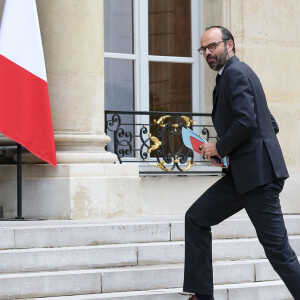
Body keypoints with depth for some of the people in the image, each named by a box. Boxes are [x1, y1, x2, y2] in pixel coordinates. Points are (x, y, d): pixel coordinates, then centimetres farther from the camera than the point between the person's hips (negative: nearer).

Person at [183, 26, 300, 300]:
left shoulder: (235, 73, -10)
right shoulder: (236, 73, 21)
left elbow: (246, 121, -24)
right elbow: (271, 125, 23)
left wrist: (220, 148, -9)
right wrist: (225, 151, 17)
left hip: (258, 173, -11)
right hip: (244, 173, 11)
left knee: (276, 246, -8)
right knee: (196, 219, 10)